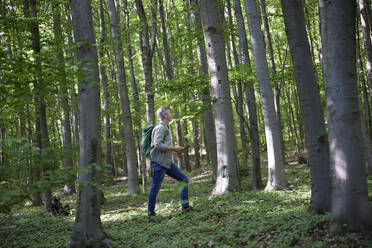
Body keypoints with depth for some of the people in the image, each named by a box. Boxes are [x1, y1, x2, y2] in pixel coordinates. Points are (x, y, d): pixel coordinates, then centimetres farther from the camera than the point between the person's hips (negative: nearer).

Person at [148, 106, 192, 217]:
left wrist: (175, 152, 13)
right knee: (155, 187, -2)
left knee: (184, 179, 7)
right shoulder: (160, 128, -13)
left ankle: (185, 206, 9)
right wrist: (174, 148, -18)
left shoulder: (166, 128, 19)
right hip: (159, 162, -10)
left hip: (167, 162, 10)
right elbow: (157, 145, -23)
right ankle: (151, 213, 8)